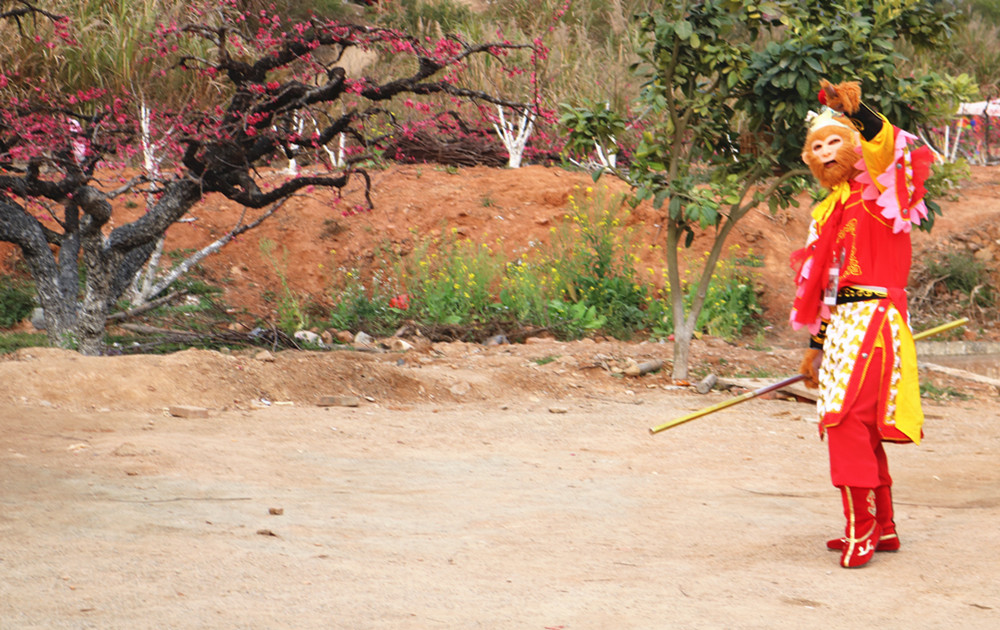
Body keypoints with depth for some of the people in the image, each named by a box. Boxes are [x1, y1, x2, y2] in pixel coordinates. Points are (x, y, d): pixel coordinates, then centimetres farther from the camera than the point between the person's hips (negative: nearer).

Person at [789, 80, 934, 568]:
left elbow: (886, 146, -26)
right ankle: (883, 529, 22)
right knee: (861, 430, 13)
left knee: (849, 422, -15)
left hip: (872, 321, -8)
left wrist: (855, 109, -43)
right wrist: (816, 346, 24)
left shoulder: (876, 195, -2)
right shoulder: (826, 213, 19)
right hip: (841, 326, 8)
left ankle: (861, 528, -11)